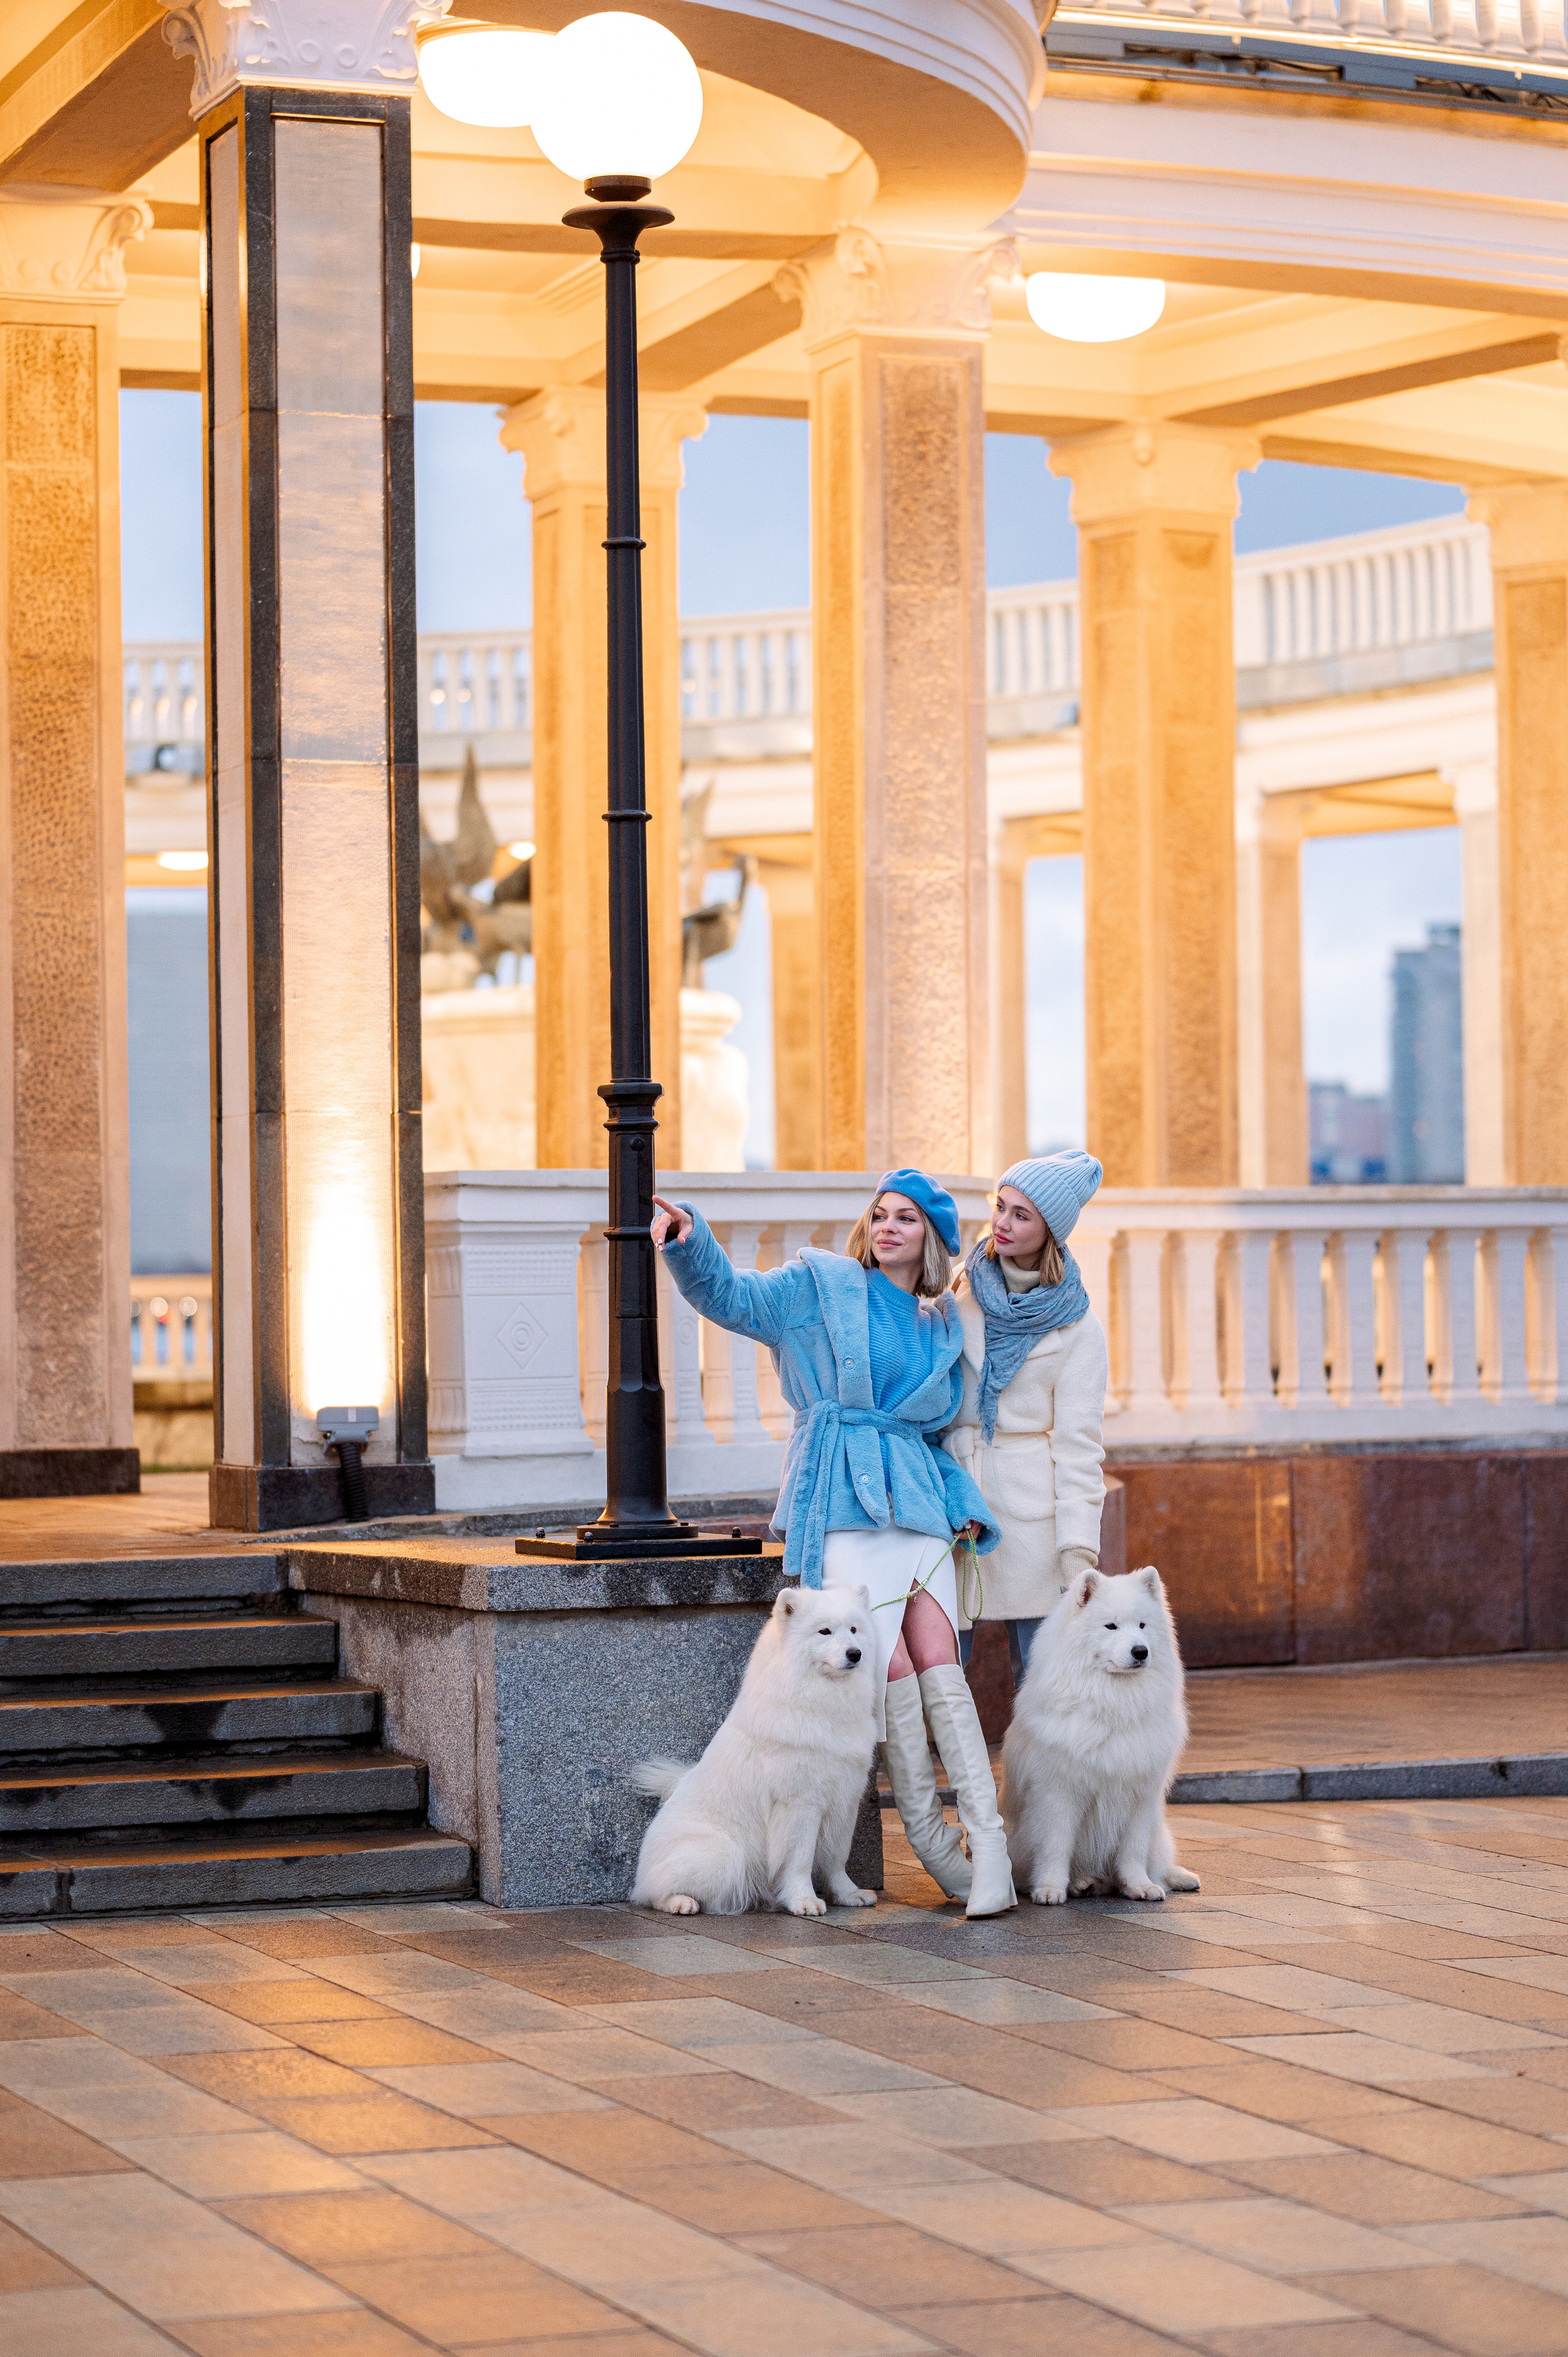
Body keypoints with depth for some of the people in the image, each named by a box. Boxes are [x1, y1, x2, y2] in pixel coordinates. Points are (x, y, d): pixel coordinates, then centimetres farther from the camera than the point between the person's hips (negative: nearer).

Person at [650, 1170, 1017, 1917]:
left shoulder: (942, 1327, 19)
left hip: (918, 1506, 3)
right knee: (893, 1669, -12)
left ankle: (987, 1836, -12)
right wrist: (690, 1240, -23)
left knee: (939, 1665, -9)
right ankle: (929, 1834, 1)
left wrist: (965, 1505, 10)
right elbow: (732, 1297, -4)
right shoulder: (822, 1286, 7)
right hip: (843, 1505, -3)